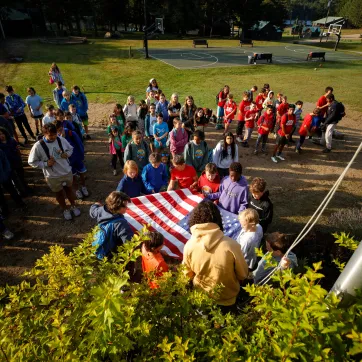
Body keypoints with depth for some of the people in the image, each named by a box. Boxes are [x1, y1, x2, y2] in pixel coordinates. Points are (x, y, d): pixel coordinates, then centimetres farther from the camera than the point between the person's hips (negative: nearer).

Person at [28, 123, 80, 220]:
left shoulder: (61, 139, -13)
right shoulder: (38, 146, -22)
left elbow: (70, 149, 6)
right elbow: (32, 162, -11)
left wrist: (67, 154, -15)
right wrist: (45, 164, -24)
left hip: (67, 172, 3)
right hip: (53, 176, -2)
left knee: (69, 189, 25)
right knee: (59, 193, 20)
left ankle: (73, 206, 49)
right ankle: (65, 209, 45)